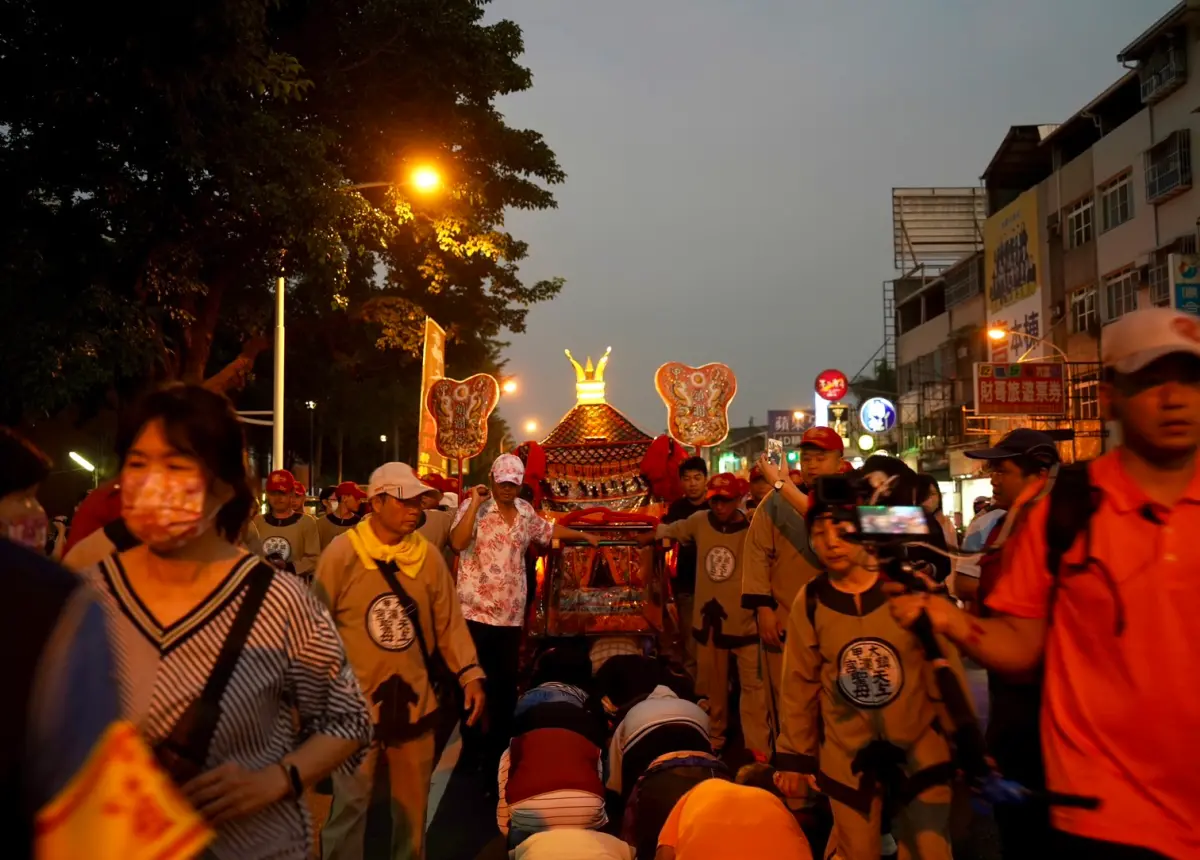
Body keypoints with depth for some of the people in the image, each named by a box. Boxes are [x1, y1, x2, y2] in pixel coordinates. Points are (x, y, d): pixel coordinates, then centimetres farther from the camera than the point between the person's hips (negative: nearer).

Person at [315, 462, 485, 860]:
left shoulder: (429, 557, 0)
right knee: (350, 805, 6)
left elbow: (448, 622, 4)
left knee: (412, 804, 19)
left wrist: (470, 673, -6)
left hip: (415, 701, 4)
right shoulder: (342, 553, -10)